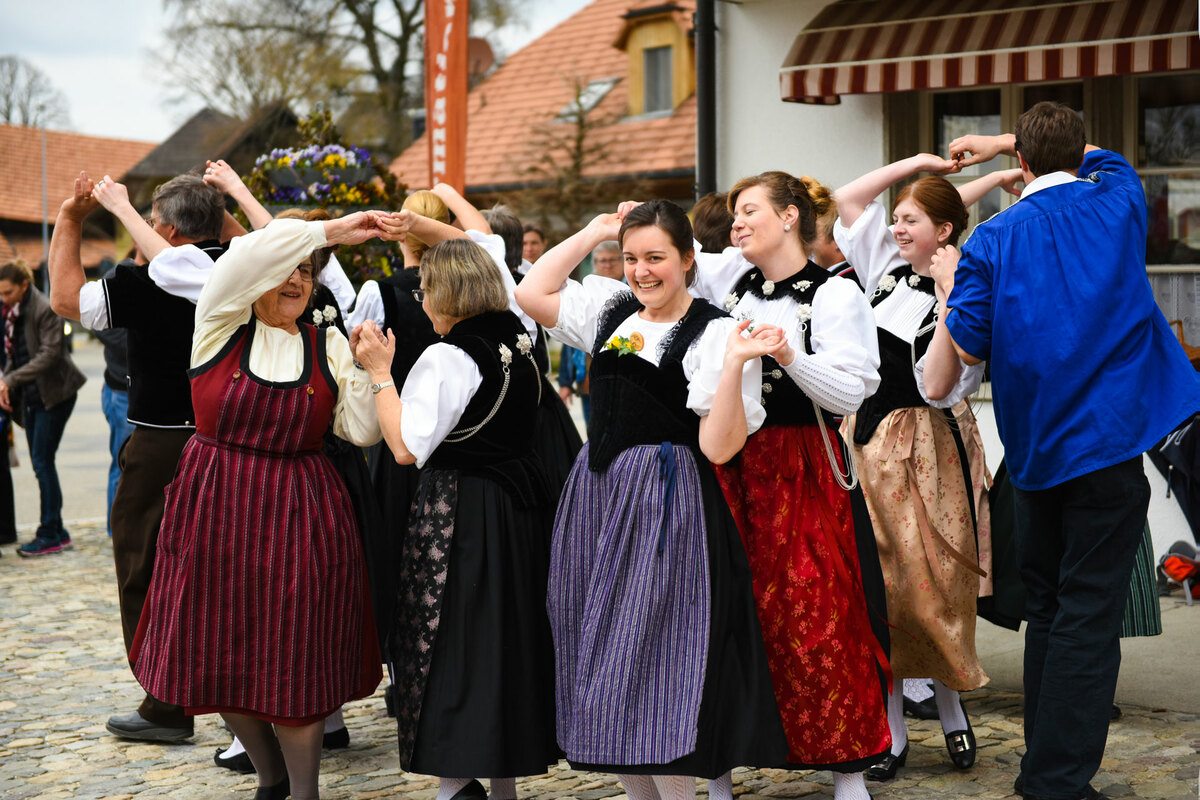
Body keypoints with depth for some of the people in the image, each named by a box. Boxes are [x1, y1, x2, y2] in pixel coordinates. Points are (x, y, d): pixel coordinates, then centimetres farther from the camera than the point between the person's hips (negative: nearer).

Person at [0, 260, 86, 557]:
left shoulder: (45, 310, -16)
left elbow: (48, 354, -22)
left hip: (53, 393, -8)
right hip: (30, 397, 8)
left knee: (43, 462, -9)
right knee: (40, 464, 8)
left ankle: (50, 534, -3)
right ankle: (56, 531, 14)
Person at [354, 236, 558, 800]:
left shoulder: (446, 358, -17)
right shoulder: (520, 340, 6)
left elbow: (407, 447, -19)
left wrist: (380, 371, -13)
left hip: (458, 513, -8)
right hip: (521, 501, 8)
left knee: (449, 645, -1)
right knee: (510, 637, 15)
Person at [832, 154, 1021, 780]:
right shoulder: (890, 269, 8)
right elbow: (848, 201, 14)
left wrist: (950, 305, -24)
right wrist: (917, 163, 10)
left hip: (927, 448, -5)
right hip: (867, 440, 5)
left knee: (931, 585, 0)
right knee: (875, 584, 2)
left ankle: (951, 709, 22)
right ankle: (891, 732, 8)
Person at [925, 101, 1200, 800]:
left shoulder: (992, 241, 1)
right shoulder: (1119, 203, 4)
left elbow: (968, 347, -1)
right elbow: (1100, 155, 27)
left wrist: (951, 284, 16)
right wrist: (999, 142, 29)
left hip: (1035, 449, 2)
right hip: (1110, 437, -2)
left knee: (1048, 610, 15)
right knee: (1090, 617, -4)